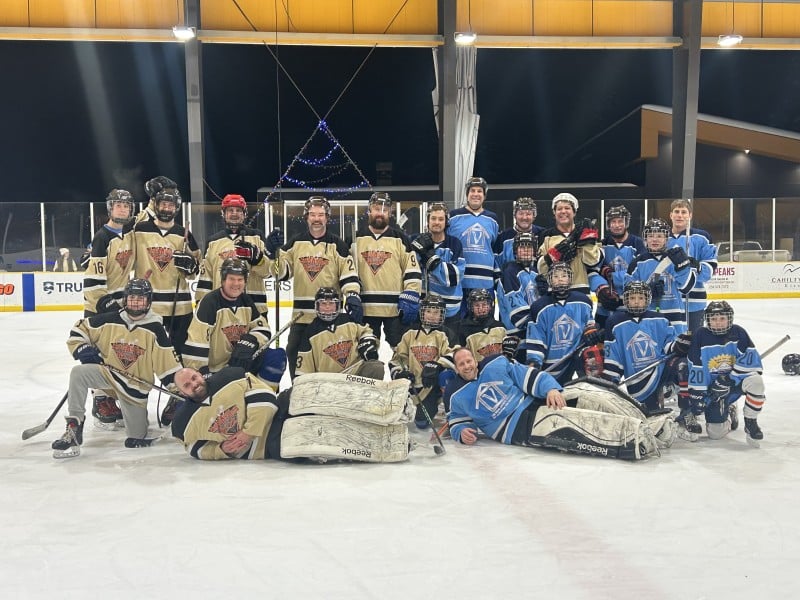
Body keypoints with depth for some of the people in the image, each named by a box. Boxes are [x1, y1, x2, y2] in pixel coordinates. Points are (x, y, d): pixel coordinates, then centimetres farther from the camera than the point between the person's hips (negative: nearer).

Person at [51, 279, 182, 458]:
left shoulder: (155, 329, -10)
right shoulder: (109, 321, -6)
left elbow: (168, 362, -10)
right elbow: (79, 330, 6)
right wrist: (83, 350, -10)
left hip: (136, 383, -1)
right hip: (107, 371, 1)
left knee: (136, 440, 2)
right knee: (78, 372, -30)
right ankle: (74, 428, -21)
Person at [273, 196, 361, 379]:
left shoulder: (337, 245, 1)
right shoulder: (295, 243, 7)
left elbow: (349, 273, -4)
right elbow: (281, 271, 6)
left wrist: (353, 296, -18)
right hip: (301, 314, 2)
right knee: (294, 352, 6)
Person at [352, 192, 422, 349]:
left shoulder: (400, 238, 4)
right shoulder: (356, 238, 8)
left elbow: (413, 271, 1)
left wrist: (410, 299, -8)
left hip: (396, 307, -1)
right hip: (365, 307, 2)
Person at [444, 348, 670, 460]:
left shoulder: (495, 364, 12)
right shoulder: (456, 396, 9)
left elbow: (528, 375, 5)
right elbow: (457, 421, 17)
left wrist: (550, 388, -14)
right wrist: (462, 432, -8)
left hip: (536, 400, 5)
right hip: (517, 426, -5)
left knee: (587, 392, -19)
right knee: (572, 422, -32)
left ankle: (647, 428, -25)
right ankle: (637, 440, -46)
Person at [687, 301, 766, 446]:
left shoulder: (738, 332, -7)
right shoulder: (700, 336, -8)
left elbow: (751, 361, -14)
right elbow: (696, 369, -6)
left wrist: (729, 379, -22)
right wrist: (697, 395, -8)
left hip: (736, 380, 0)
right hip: (713, 388, 0)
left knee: (755, 381, -35)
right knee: (716, 433, -7)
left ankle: (750, 423, -12)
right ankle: (728, 413, 30)